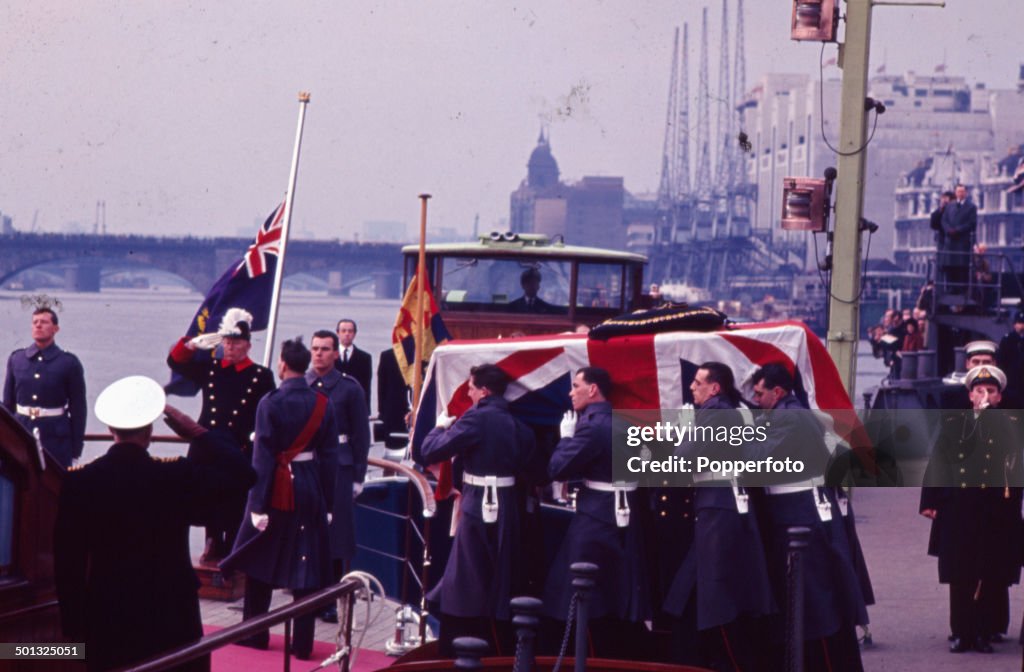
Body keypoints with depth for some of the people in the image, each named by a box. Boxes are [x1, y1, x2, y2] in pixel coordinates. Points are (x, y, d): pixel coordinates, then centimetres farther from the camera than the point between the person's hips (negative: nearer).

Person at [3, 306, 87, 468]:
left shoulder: (69, 363, -2)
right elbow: (7, 403, 12)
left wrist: (76, 448, -3)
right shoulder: (16, 359, 7)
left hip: (56, 438, -3)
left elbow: (78, 408, -1)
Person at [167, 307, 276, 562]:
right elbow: (175, 361, 11)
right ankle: (214, 545, 17)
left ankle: (231, 549, 5)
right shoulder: (210, 368, 10)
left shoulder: (261, 376, 2)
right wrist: (194, 343, -4)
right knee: (211, 502, 7)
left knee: (235, 503, -2)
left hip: (242, 453, -3)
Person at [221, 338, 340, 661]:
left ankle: (255, 635, 20)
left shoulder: (270, 404, -12)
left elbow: (262, 456, -12)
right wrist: (327, 505, 8)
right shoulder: (323, 405, -1)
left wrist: (258, 505, -10)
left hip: (277, 488, -3)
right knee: (307, 570, 6)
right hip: (311, 489, 3)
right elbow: (330, 457, 2)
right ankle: (302, 643, 6)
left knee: (261, 561, 13)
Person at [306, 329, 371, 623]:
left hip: (338, 469, -2)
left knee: (336, 536, 0)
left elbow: (361, 434, 1)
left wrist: (358, 477, -2)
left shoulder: (350, 388, 0)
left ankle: (330, 602, 5)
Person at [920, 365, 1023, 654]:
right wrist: (930, 501, 2)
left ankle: (985, 632, 8)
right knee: (960, 577, 2)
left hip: (997, 514, -1)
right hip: (958, 512, 1)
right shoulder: (952, 422, 10)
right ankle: (961, 633, 8)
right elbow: (937, 463, 7)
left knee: (992, 578, 0)